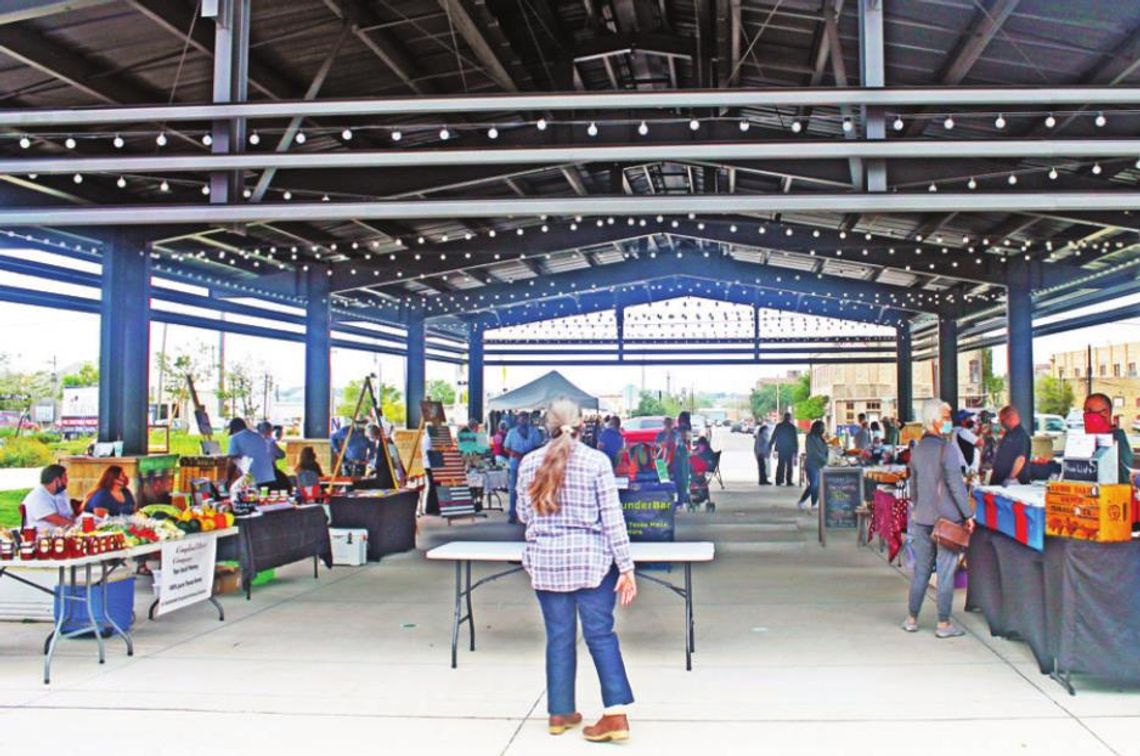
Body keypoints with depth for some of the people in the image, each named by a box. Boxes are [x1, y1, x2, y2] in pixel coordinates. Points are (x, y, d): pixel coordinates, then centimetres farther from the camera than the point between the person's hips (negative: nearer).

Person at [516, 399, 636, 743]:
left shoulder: (529, 463, 2)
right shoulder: (597, 461, -5)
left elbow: (524, 514, 12)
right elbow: (612, 518, -7)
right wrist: (626, 566, -5)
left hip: (546, 561, 2)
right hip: (591, 560, -2)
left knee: (559, 637, 11)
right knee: (601, 634, 3)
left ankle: (560, 713, 19)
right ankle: (616, 712, -3)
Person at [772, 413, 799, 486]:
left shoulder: (778, 426, 0)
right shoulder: (792, 427, -6)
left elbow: (773, 437, 2)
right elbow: (795, 439, -4)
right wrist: (796, 450, 3)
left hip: (780, 450, 2)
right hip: (790, 449, -2)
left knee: (780, 465, 7)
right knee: (789, 466, 3)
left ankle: (778, 481, 3)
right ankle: (788, 481, -1)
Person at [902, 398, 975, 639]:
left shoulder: (917, 449, 8)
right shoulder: (946, 449, -14)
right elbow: (956, 485, -15)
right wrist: (969, 514, -8)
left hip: (922, 518, 6)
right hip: (947, 519, -6)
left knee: (921, 570, 13)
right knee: (946, 572, 1)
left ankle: (911, 619, 18)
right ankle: (943, 625, 6)